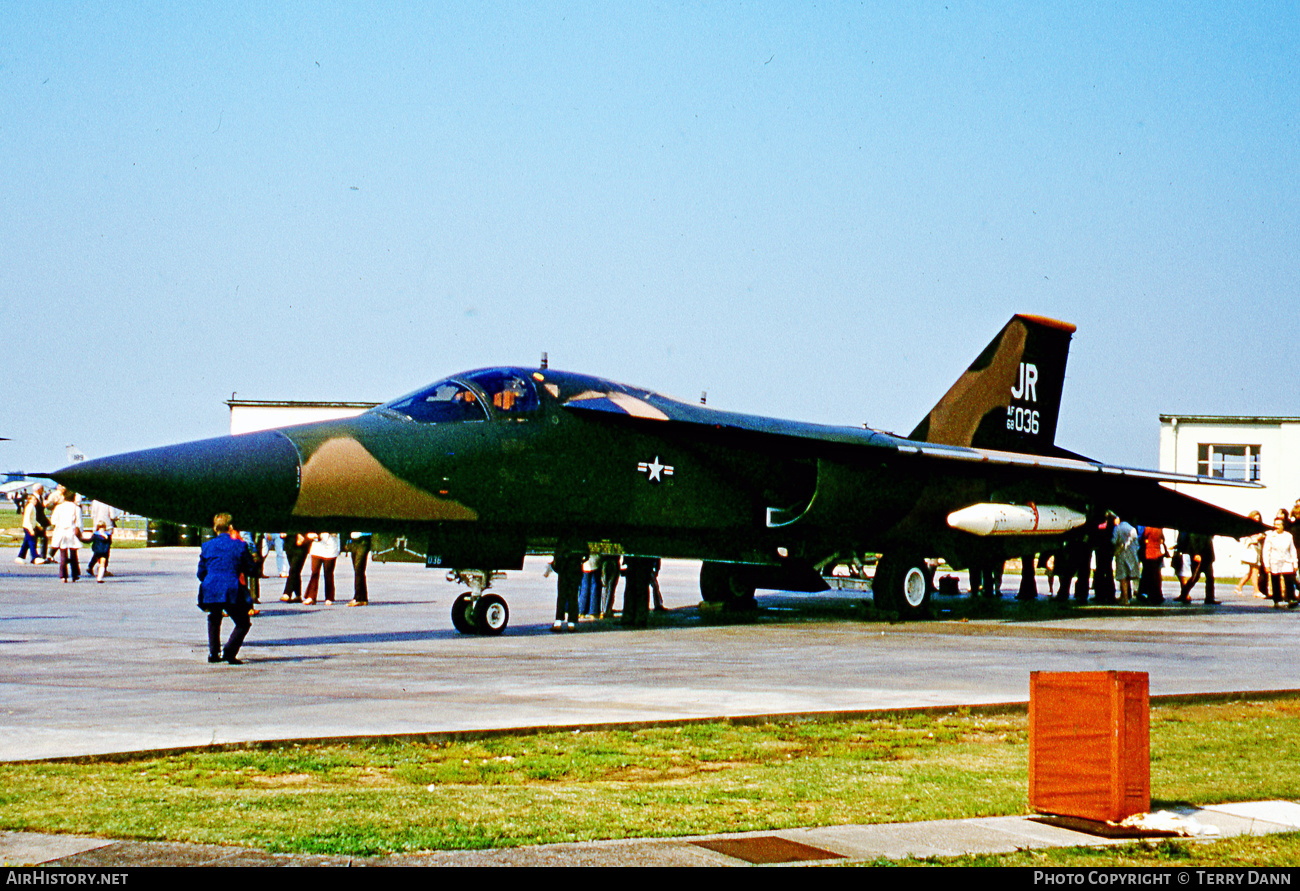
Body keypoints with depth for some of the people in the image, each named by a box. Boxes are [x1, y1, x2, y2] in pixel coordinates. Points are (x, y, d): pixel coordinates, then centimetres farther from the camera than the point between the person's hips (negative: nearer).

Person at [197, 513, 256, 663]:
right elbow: (250, 570, 6)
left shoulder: (206, 546, 8)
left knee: (214, 620, 30)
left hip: (211, 592, 3)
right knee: (243, 623, 11)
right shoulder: (240, 545, 1)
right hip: (232, 592, -3)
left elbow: (201, 573, 13)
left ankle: (213, 652, 20)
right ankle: (229, 652, -8)